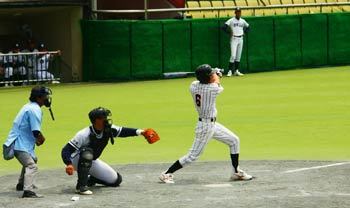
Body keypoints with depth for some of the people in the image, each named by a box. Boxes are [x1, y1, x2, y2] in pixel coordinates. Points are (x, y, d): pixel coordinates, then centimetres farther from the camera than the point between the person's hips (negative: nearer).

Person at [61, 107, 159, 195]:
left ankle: (90, 179, 24)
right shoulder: (84, 135, -32)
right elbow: (66, 150, -32)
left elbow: (123, 131, -2)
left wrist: (140, 132, -15)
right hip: (77, 161, -7)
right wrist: (69, 164, -49)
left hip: (92, 161, 7)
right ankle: (81, 186, -36)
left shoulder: (108, 130, -15)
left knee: (116, 180, 4)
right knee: (87, 152, -41)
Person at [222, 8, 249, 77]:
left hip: (241, 39, 5)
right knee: (233, 55, -12)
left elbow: (247, 27, 25)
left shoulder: (243, 21, 9)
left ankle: (236, 71, 14)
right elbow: (224, 27, -17)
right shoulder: (231, 20, -8)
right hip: (234, 39, -5)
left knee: (238, 56, 8)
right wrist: (229, 32, -12)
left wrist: (244, 32, 11)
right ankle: (230, 71, -9)